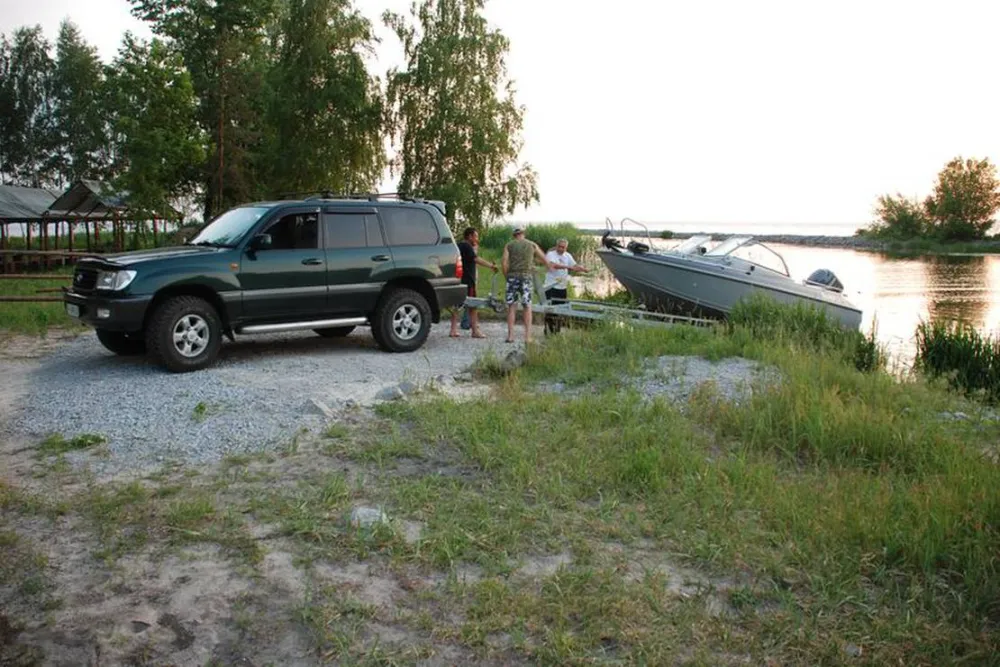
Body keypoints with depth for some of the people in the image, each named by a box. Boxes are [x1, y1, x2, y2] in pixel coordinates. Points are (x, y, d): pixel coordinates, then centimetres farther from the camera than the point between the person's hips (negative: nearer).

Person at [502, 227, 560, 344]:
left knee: (511, 307, 5)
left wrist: (507, 276, 7)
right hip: (526, 277, 0)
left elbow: (504, 263, -6)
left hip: (512, 277, 0)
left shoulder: (509, 246, 5)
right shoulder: (532, 245, 9)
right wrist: (550, 265, 43)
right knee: (527, 307, 4)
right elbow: (543, 257, 23)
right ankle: (528, 336, 1)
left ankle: (510, 335, 2)